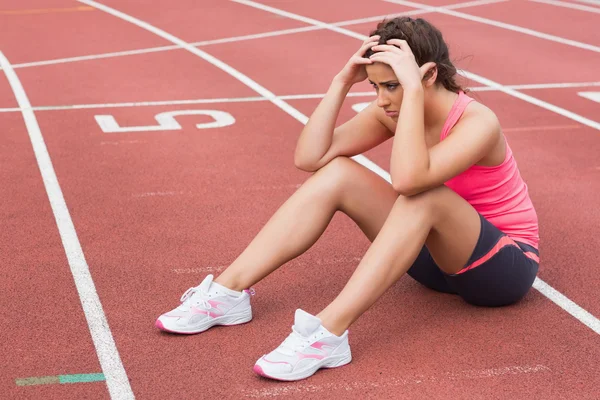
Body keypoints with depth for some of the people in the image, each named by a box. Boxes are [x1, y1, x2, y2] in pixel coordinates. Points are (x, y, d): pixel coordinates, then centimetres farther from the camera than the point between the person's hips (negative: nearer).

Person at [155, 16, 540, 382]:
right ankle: (229, 291, -16)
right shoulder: (392, 110, -6)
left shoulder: (478, 123, -26)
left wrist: (413, 89, -41)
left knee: (423, 194, -37)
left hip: (504, 265, -6)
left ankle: (328, 333, -41)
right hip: (439, 254, 6)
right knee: (337, 173, -13)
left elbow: (407, 180, -44)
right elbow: (309, 157, -13)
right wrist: (342, 82, -20)